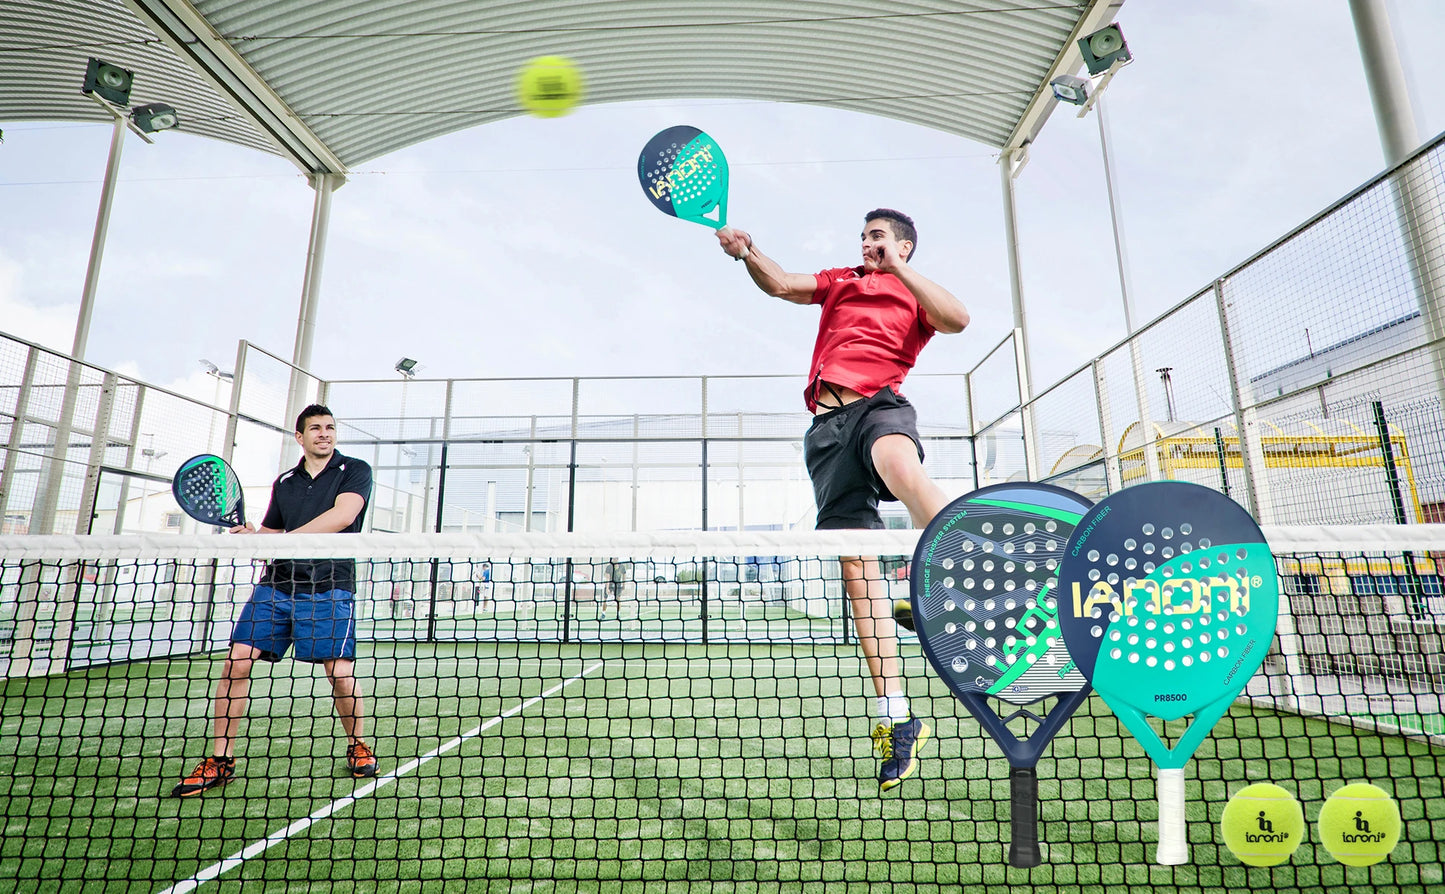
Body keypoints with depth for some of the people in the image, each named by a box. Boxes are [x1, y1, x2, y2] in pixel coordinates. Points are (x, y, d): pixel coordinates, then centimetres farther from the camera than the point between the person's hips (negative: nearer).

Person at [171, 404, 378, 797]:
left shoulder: (355, 470, 1)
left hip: (328, 587, -5)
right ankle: (221, 759, 12)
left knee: (341, 672, -9)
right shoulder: (284, 482, 18)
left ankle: (357, 746, 16)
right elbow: (273, 530, 25)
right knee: (236, 662, -4)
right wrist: (253, 535, 1)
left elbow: (342, 516, -15)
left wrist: (281, 539, -18)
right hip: (276, 583, 5)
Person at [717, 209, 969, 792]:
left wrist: (898, 268, -5)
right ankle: (895, 719, -3)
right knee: (858, 564, -7)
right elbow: (779, 284, 16)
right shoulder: (839, 282, 30)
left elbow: (957, 320, -3)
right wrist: (745, 251, -2)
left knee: (900, 465, -42)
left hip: (878, 404, -2)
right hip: (826, 424, 2)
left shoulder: (916, 296, 19)